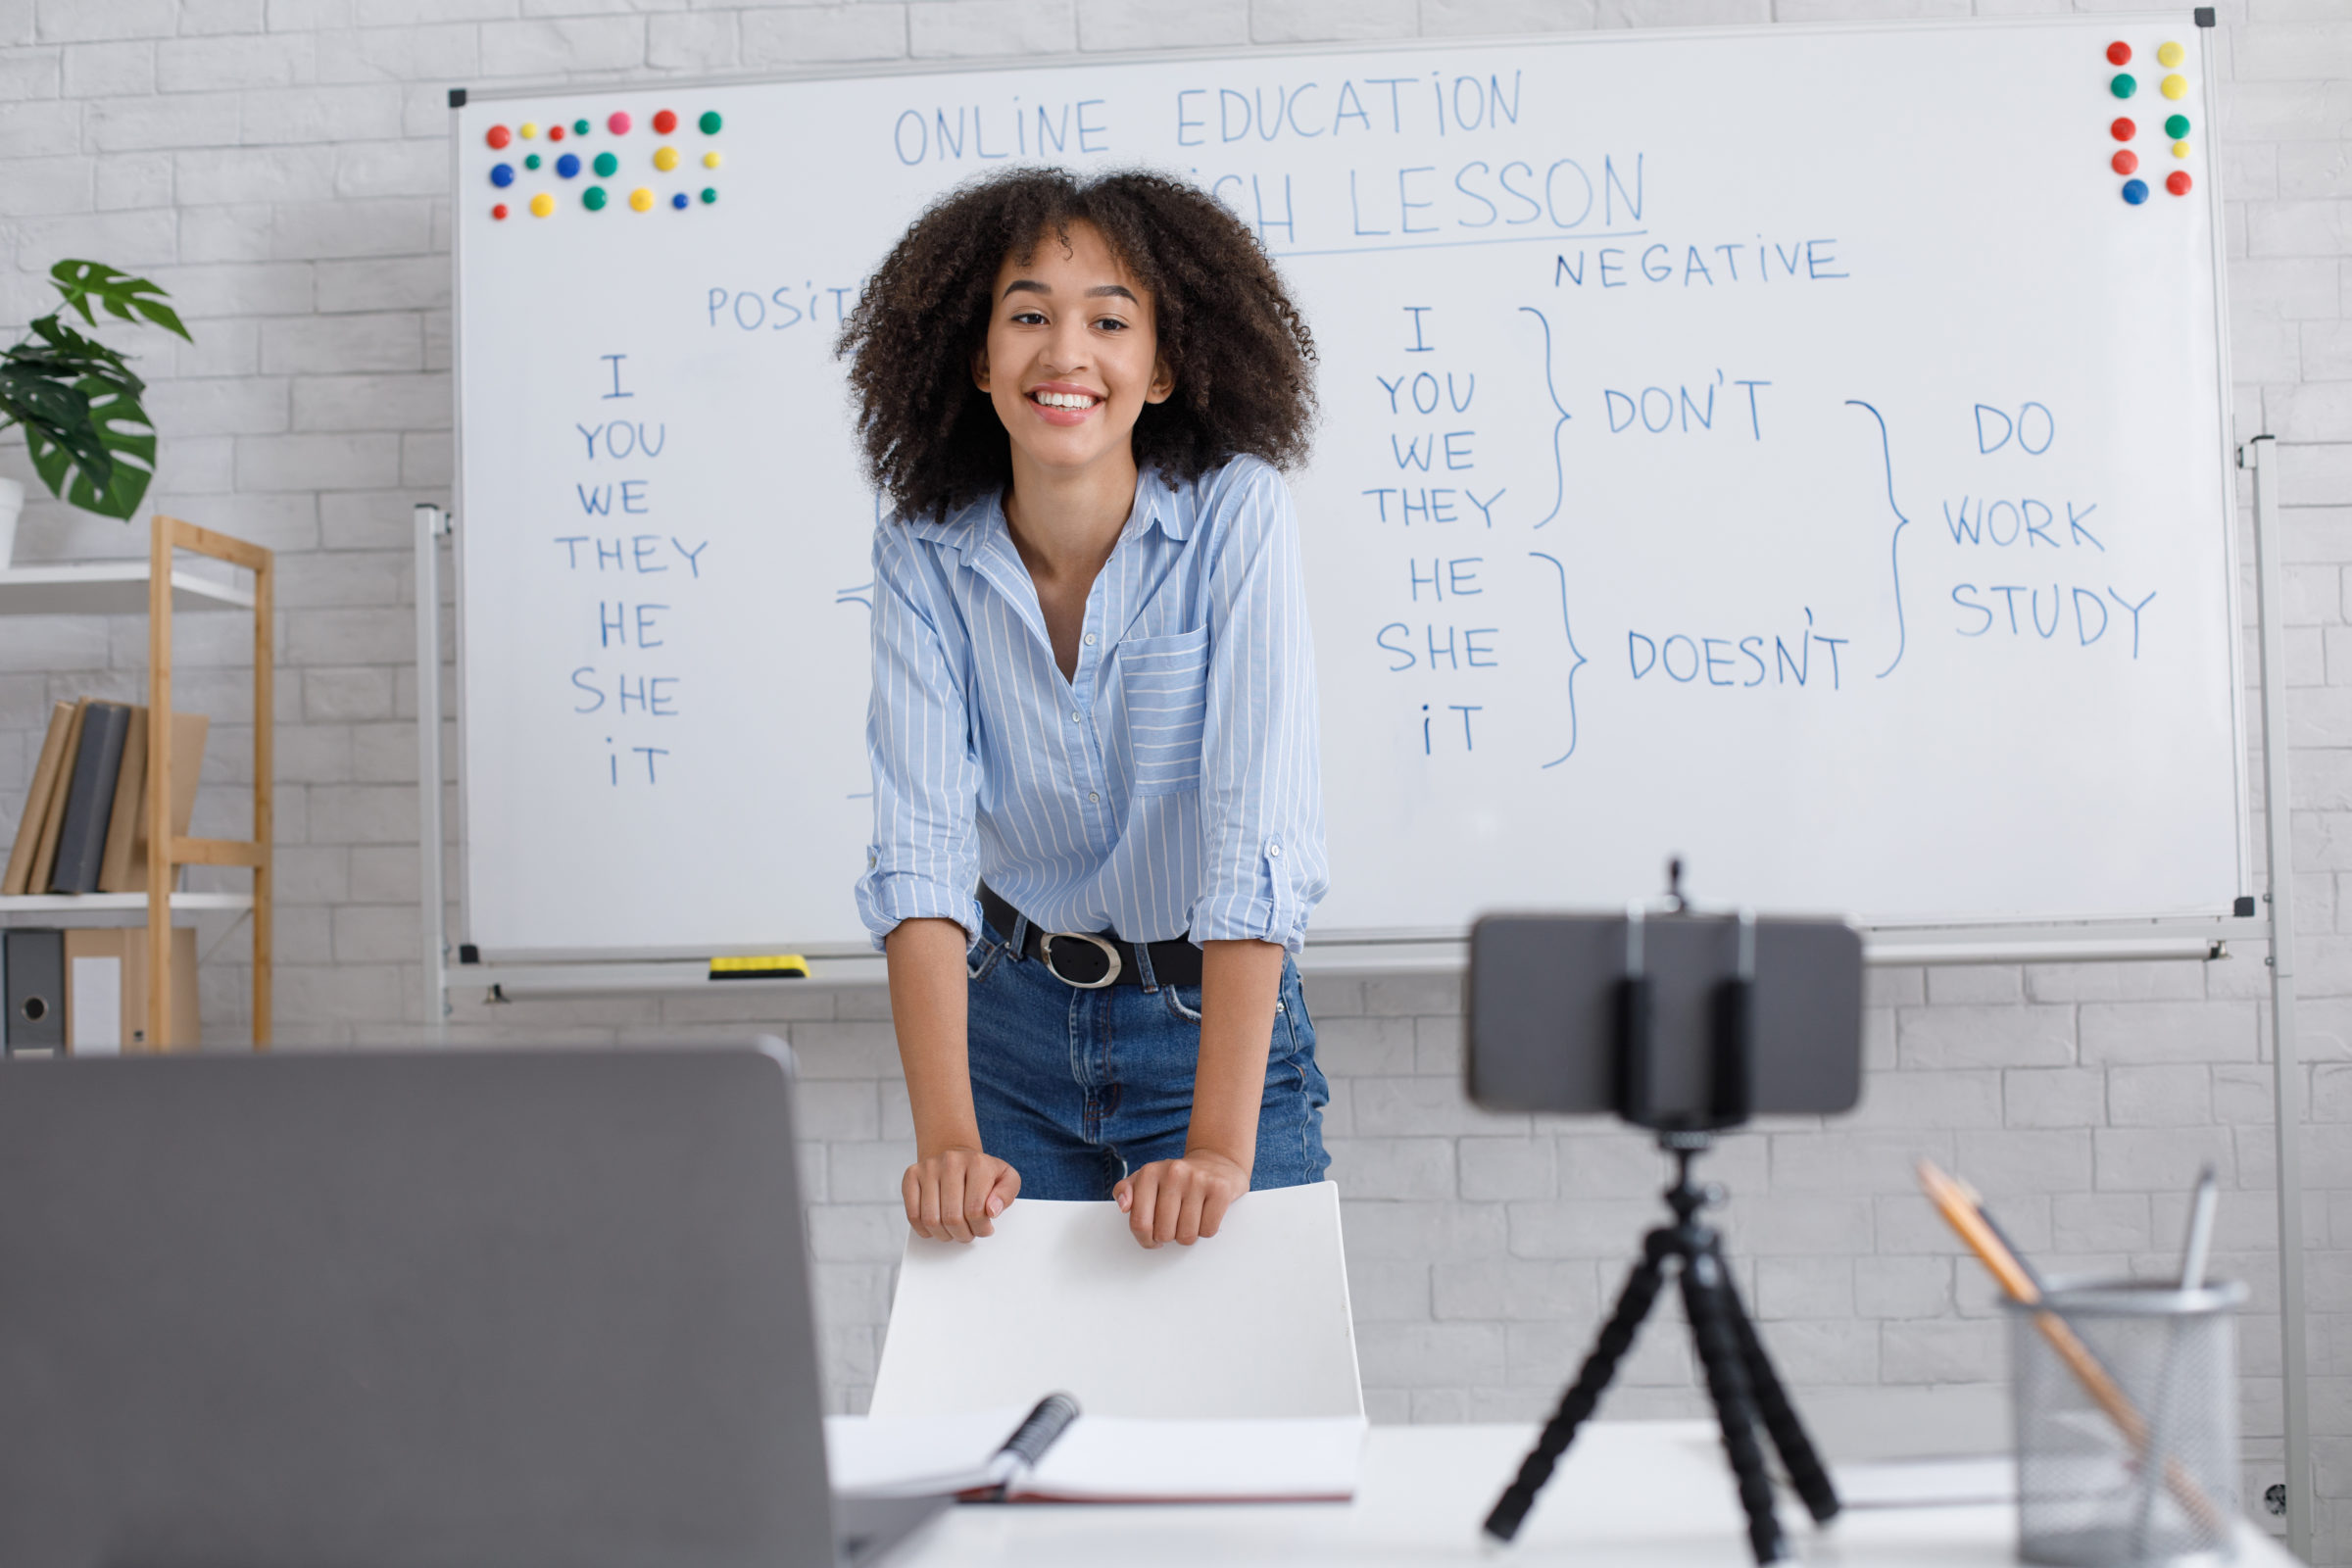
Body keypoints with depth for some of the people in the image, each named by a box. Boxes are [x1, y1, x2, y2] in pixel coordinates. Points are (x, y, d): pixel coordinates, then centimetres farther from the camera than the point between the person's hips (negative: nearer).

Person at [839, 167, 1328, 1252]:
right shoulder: (924, 560, -10)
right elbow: (919, 845, -19)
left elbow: (1259, 827, -25)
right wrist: (947, 1141, -30)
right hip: (1013, 1027, 2)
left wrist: (1220, 1148, -33)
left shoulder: (1236, 517, -17)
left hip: (1218, 1024, -2)